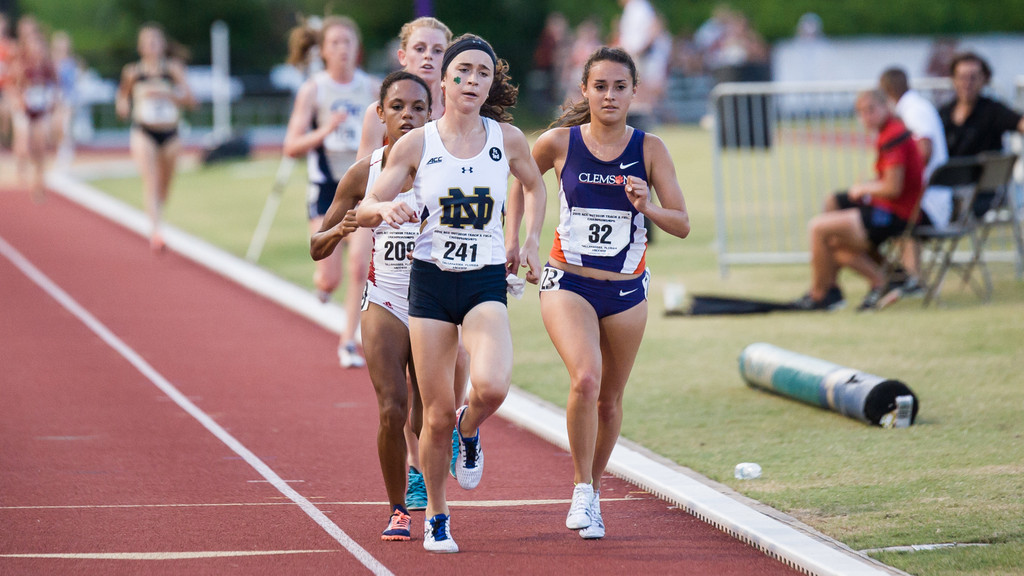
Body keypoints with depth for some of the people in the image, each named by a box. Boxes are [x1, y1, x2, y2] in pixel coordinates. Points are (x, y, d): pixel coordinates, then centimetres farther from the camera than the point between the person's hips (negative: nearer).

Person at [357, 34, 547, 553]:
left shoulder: (507, 139, 0)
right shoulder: (416, 144, -3)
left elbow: (535, 185, 20)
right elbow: (365, 209, 0)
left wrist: (530, 243, 10)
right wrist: (386, 208, -22)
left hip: (487, 281, 0)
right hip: (430, 280, 0)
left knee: (491, 386, -26)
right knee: (437, 416, 0)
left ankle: (469, 431, 10)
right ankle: (436, 518, 20)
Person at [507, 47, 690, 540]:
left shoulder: (650, 149, -4)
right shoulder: (559, 143, -6)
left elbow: (682, 225, -5)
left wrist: (646, 207, -24)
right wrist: (512, 239, 7)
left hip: (626, 291, 2)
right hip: (568, 285, -2)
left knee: (609, 400, 13)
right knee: (586, 379, -25)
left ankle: (593, 487, 37)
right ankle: (581, 490, -11)